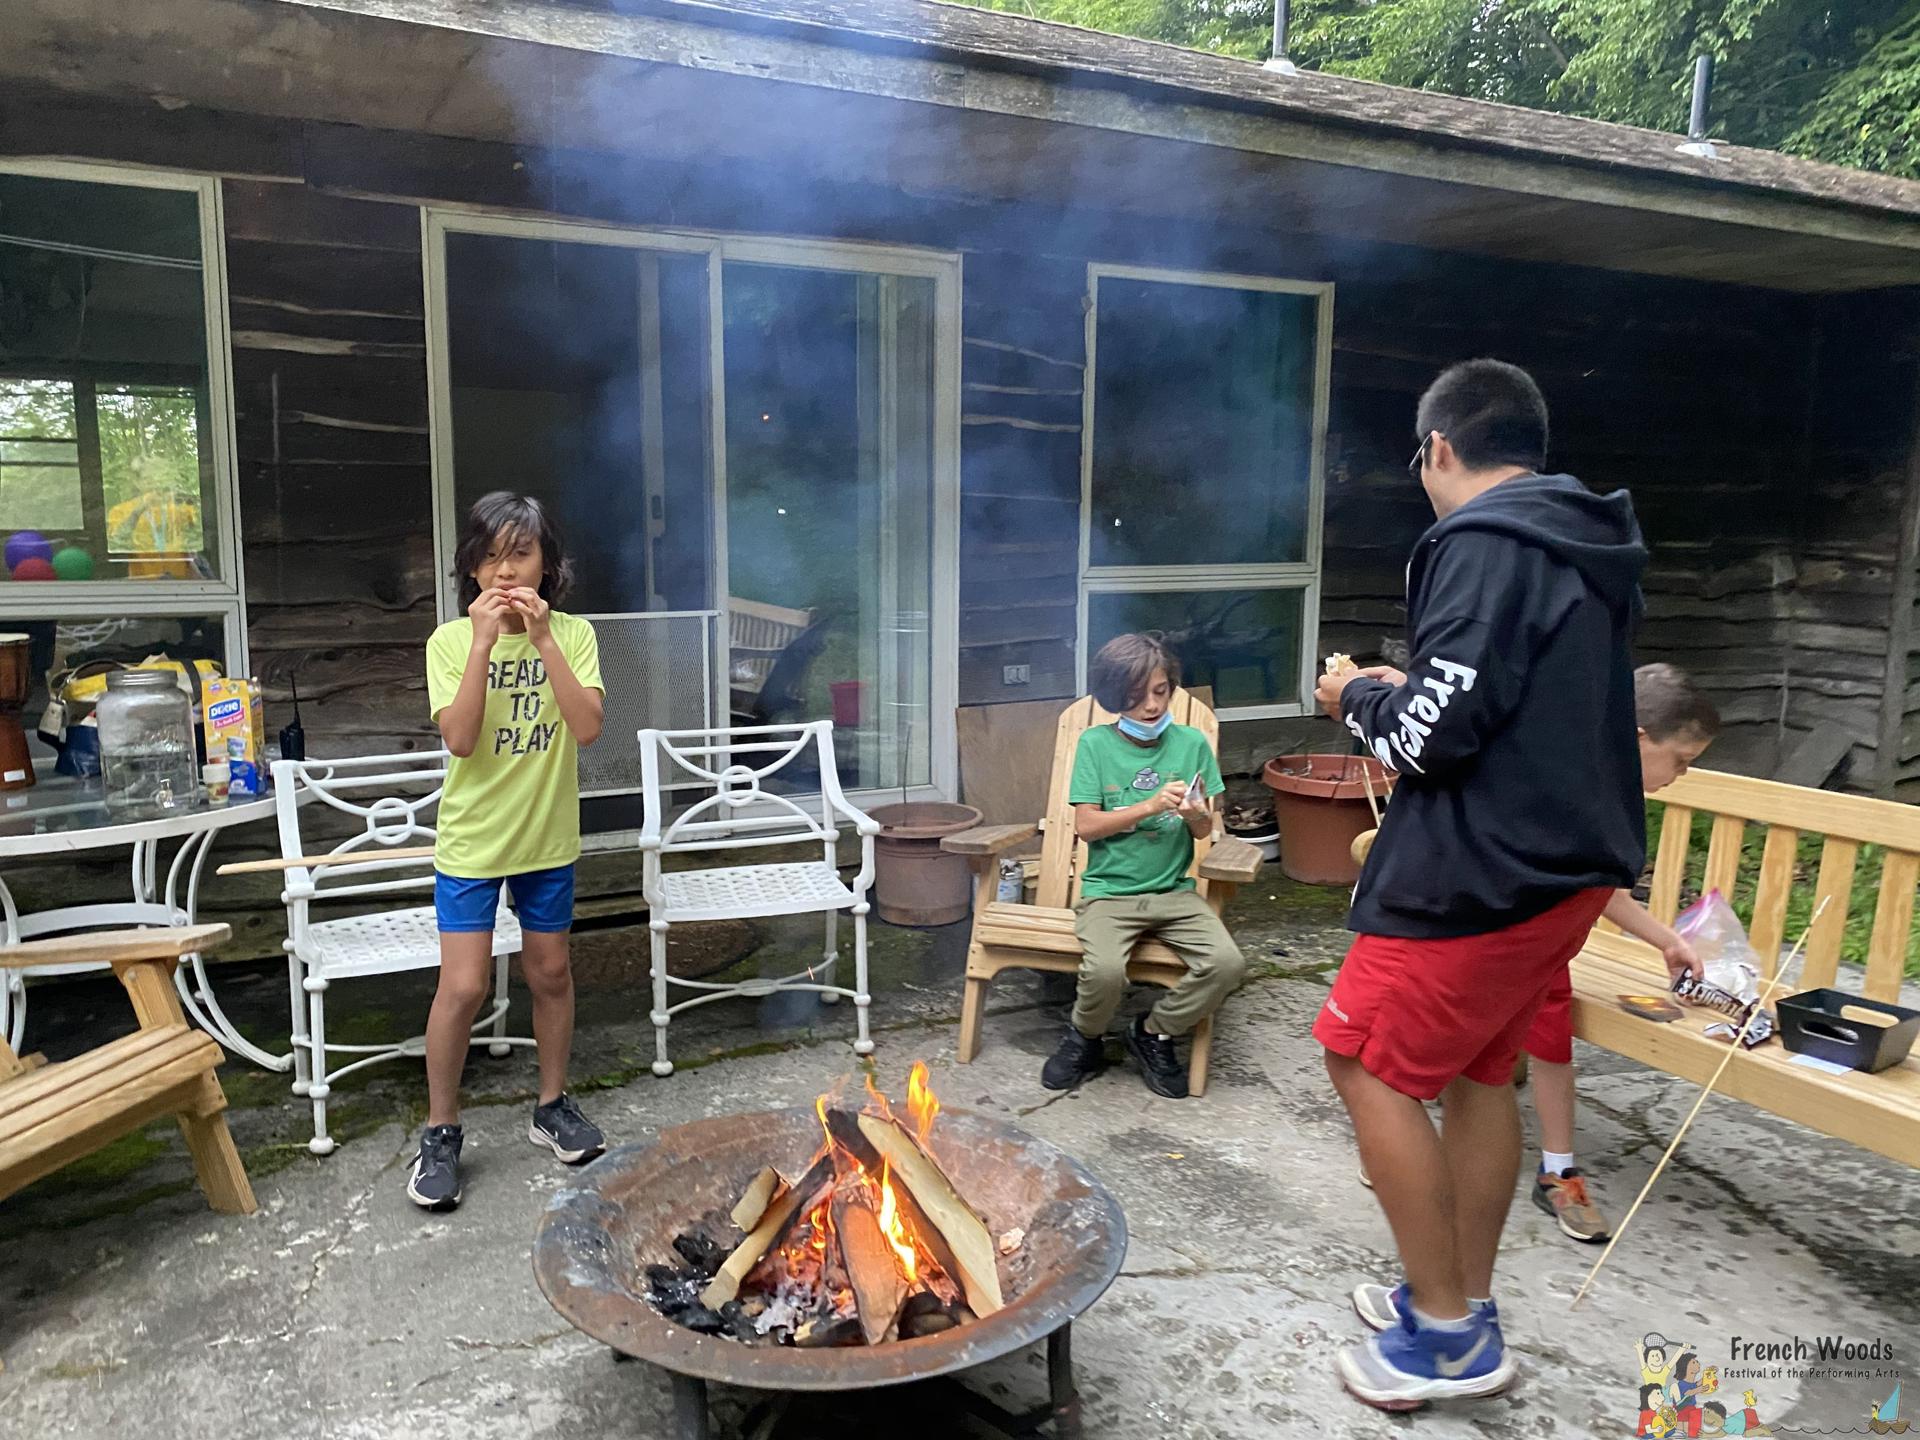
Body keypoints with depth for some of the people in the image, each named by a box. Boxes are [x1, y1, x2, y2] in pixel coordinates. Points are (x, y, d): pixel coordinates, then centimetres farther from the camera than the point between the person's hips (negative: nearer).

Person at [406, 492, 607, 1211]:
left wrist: (542, 638, -24)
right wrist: (484, 640, -25)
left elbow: (588, 728, -20)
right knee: (463, 986, -4)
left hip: (548, 836, 2)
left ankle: (552, 1105, 32)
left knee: (550, 972, 14)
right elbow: (460, 739, -20)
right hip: (472, 837, -1)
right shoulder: (451, 641, -8)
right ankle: (440, 1132, 16)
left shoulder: (573, 634, -6)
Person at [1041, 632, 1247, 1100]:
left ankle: (1154, 1032, 5)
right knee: (1105, 970, -31)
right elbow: (1085, 825, -8)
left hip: (1174, 891, 3)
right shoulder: (1096, 744, -2)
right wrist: (1150, 805, -19)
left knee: (1227, 964, -23)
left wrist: (1195, 814, -18)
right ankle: (1085, 1039, 5)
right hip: (1109, 891, -2)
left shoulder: (1191, 743, 4)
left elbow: (1204, 830, 6)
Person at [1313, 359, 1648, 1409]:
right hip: (1569, 859, 10)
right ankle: (1464, 1304, 29)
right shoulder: (1592, 553, 14)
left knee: (1366, 1065, 1)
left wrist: (1360, 697, -2)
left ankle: (1447, 1333, 10)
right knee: (1475, 1073, 18)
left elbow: (1432, 736, -22)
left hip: (1484, 872, -10)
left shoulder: (1484, 546, -17)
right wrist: (1411, 689, 19)